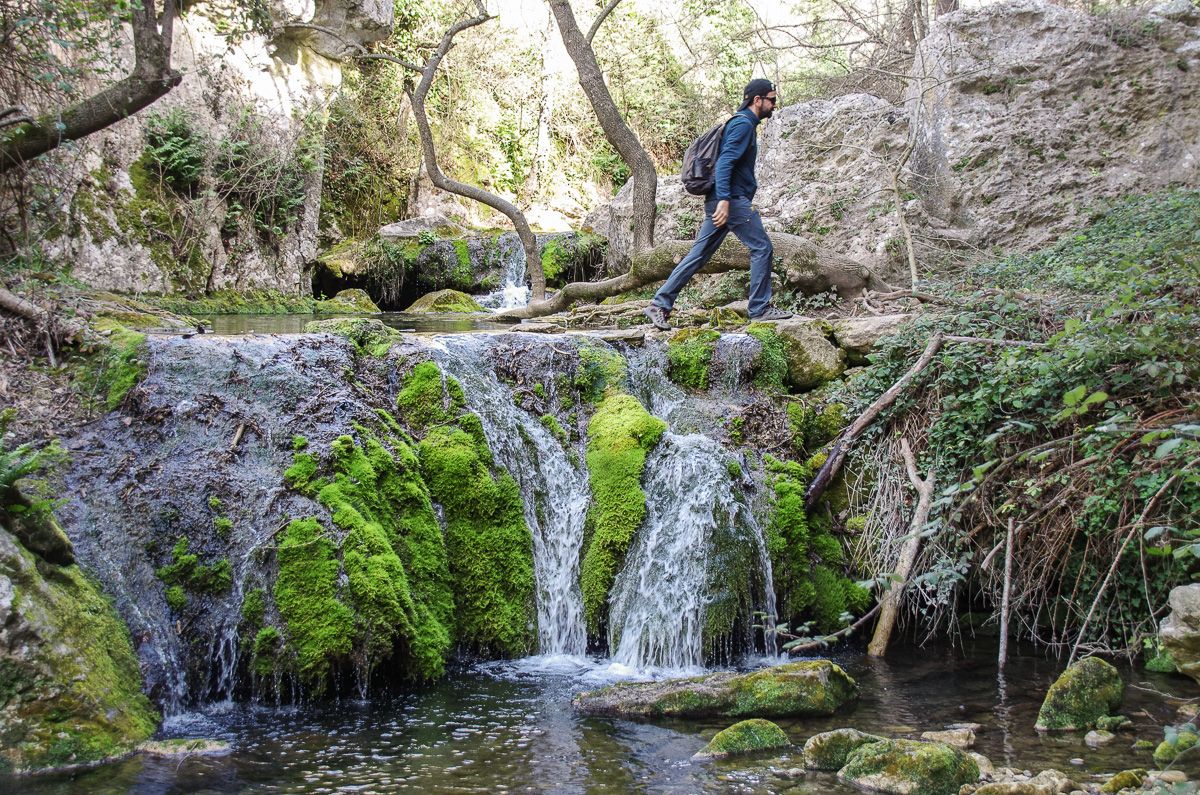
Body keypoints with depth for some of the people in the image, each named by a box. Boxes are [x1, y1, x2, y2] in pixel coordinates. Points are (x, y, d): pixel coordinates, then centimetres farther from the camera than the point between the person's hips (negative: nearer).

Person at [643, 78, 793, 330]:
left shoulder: (743, 123, 23)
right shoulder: (743, 124, -9)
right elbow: (725, 161, -20)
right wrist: (724, 200, -28)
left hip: (720, 202, 10)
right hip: (732, 200, -10)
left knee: (699, 254, 6)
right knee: (761, 248, -3)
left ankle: (660, 305, 4)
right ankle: (760, 308, 1)